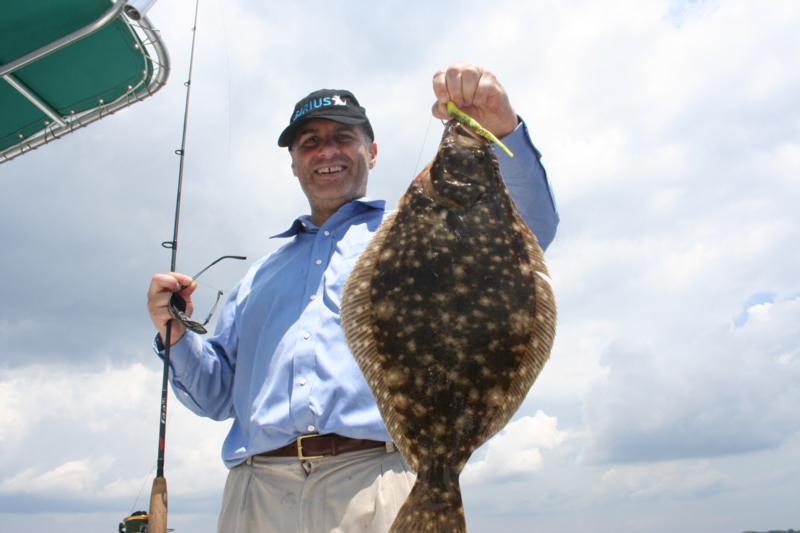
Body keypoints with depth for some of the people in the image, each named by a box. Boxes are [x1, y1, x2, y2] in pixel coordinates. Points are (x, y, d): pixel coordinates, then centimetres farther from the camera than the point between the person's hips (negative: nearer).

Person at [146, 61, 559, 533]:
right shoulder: (261, 277, 26)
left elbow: (528, 229, -1)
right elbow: (218, 393, 25)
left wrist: (503, 130, -17)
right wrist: (176, 334, 7)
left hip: (378, 484, -2)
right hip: (256, 495, 3)